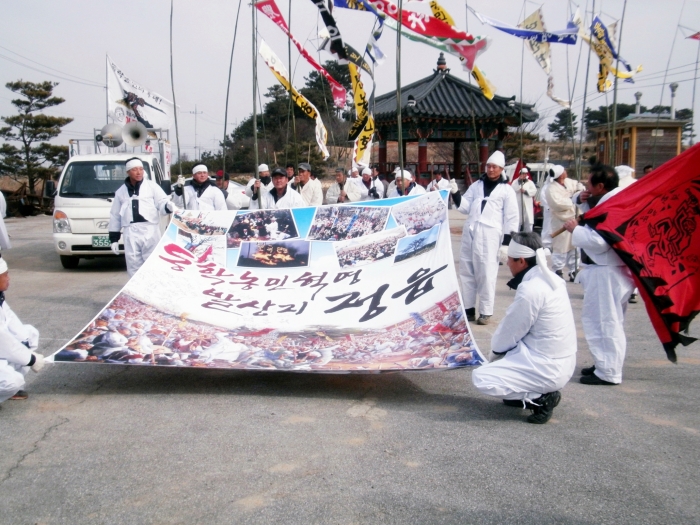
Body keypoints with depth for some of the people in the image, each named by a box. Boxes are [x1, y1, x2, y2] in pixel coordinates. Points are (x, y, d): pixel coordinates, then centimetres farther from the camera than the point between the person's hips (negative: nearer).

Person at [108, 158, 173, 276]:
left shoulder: (151, 186, 9)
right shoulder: (120, 192, 17)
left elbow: (162, 203, 0)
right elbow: (115, 216, 19)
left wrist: (168, 206, -25)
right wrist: (113, 238, 15)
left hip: (150, 231, -2)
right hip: (130, 233, 3)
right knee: (133, 265, 4)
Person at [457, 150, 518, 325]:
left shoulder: (506, 190, 3)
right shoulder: (476, 185, 16)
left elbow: (511, 218, 1)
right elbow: (465, 207, 12)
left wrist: (507, 241, -6)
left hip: (489, 233, -5)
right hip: (470, 231, 5)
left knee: (486, 273, -5)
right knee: (466, 271, 8)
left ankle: (485, 312, 4)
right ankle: (469, 309, 18)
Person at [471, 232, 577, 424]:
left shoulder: (530, 290, -22)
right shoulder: (551, 279, 5)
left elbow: (508, 335, -12)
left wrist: (496, 350, 8)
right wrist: (499, 348, 13)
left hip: (547, 370, -9)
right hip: (563, 362, 9)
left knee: (481, 378, -10)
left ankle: (541, 398, -4)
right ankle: (534, 392, 17)